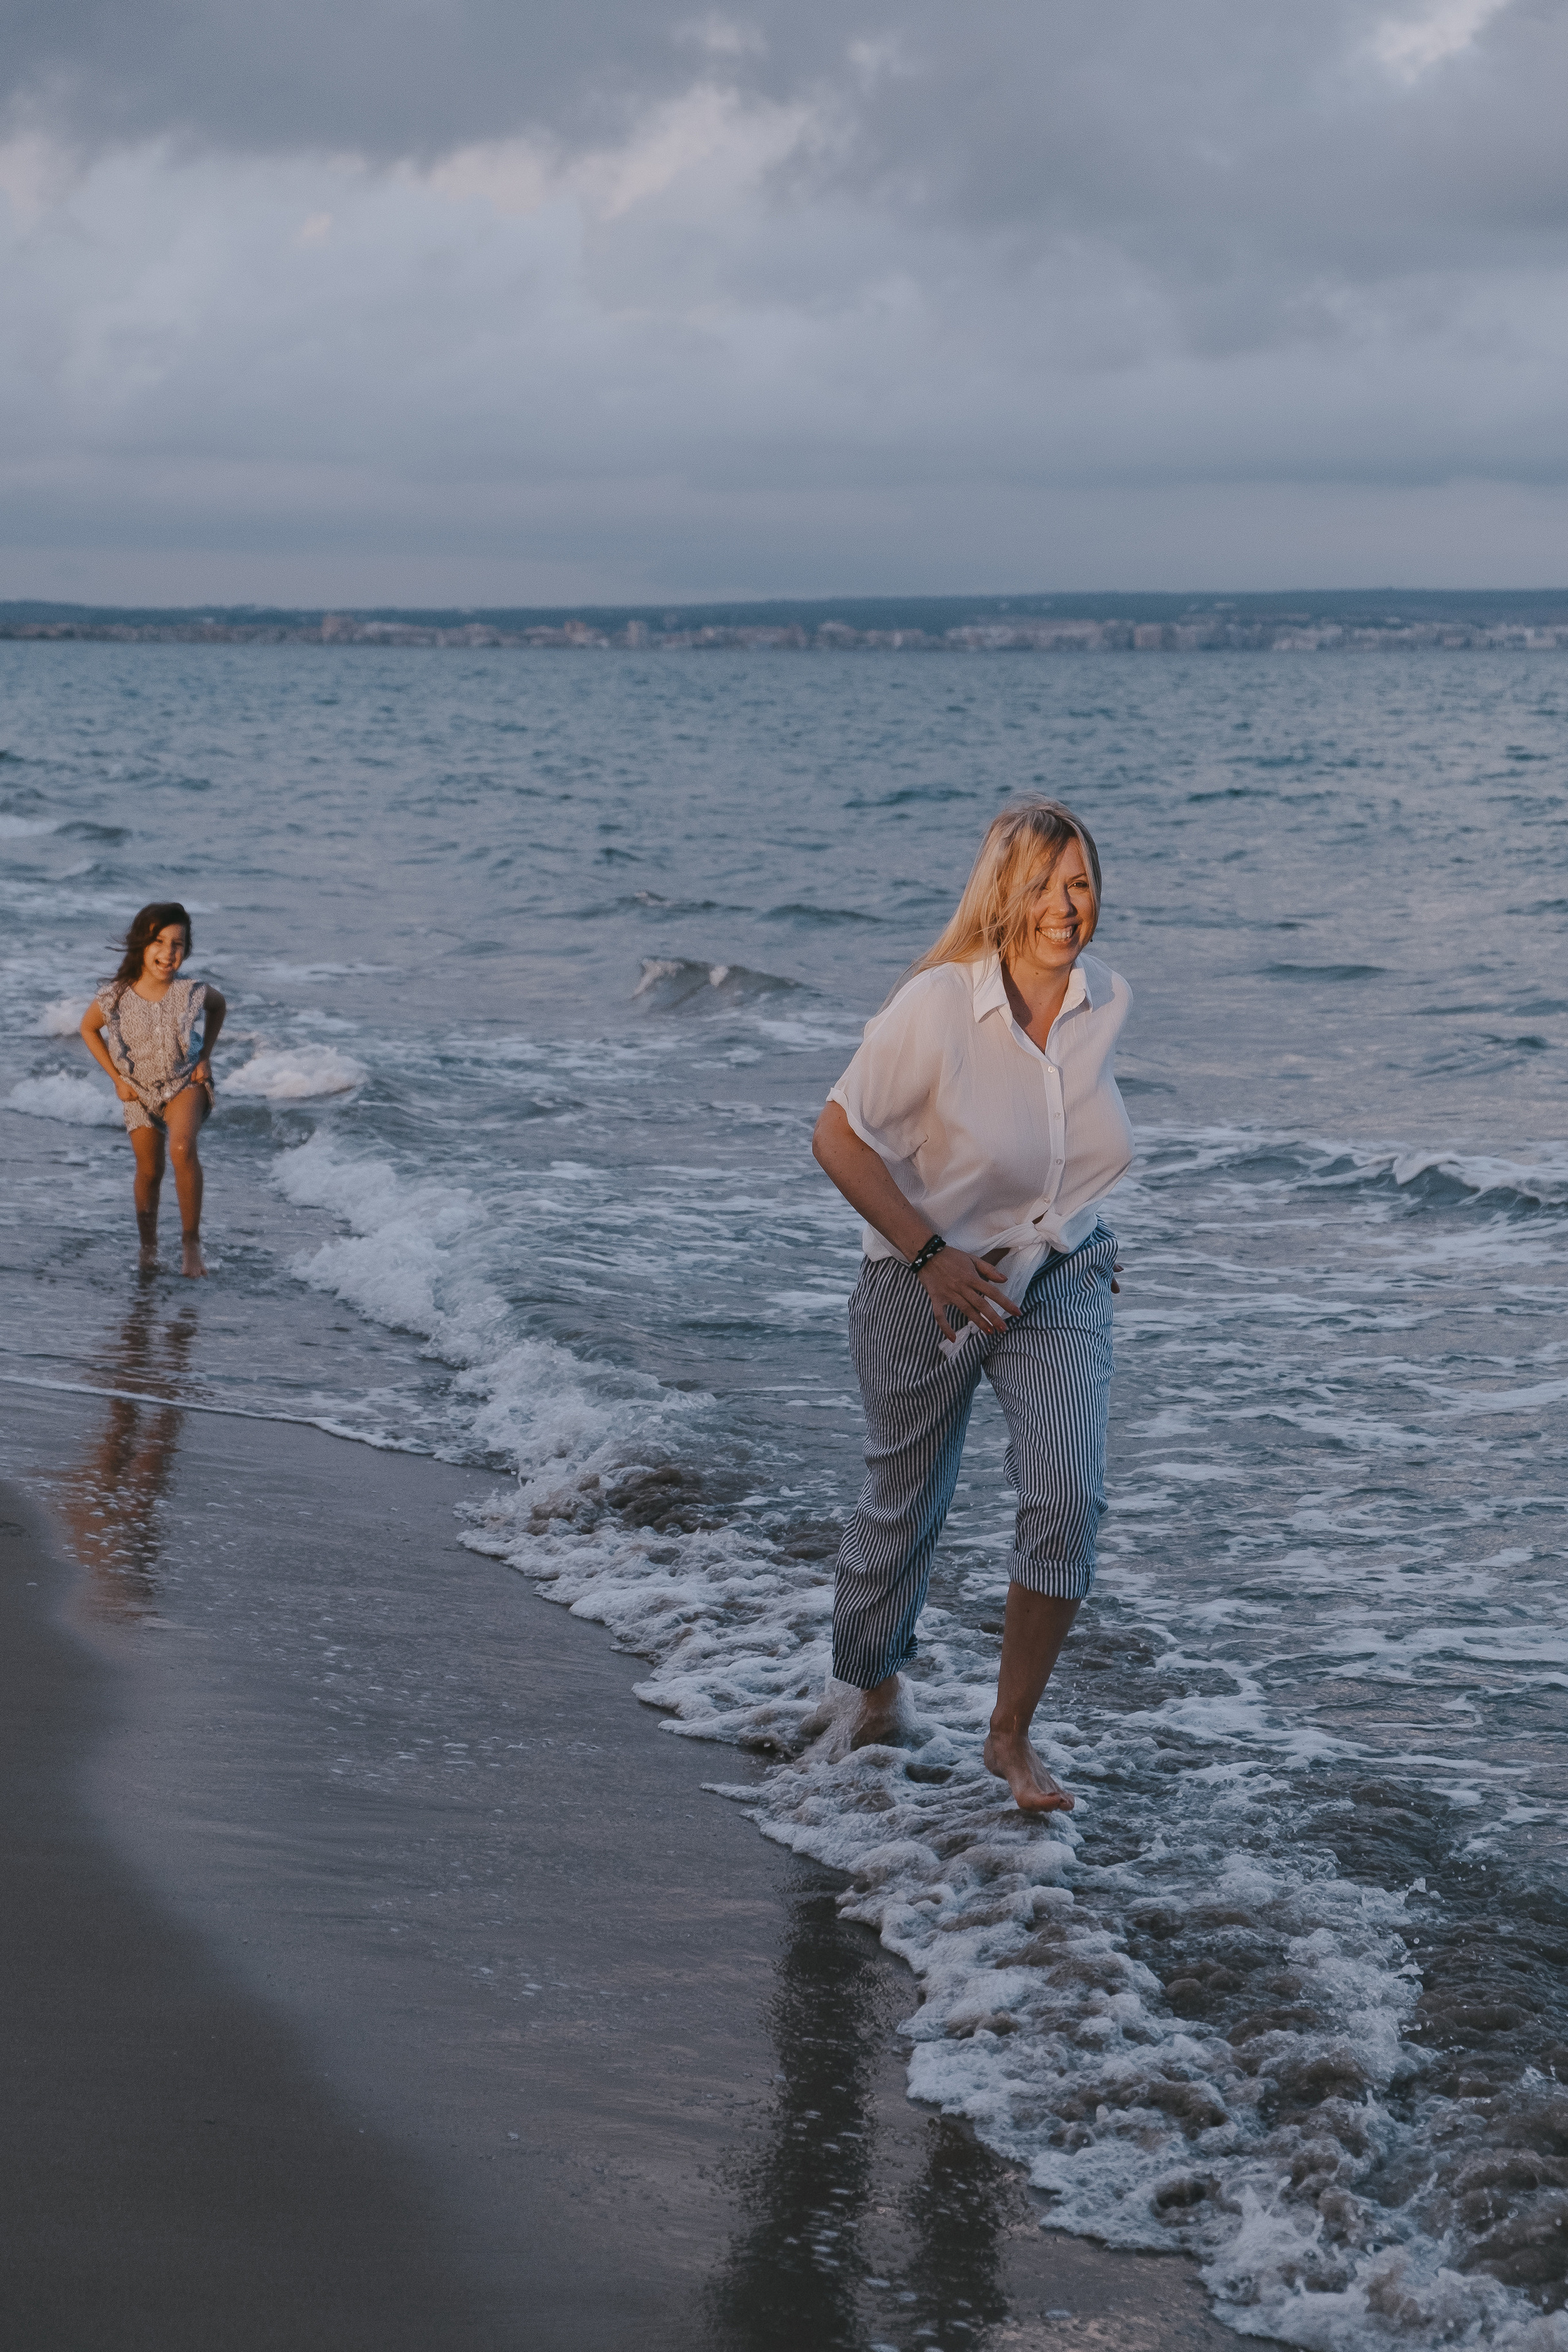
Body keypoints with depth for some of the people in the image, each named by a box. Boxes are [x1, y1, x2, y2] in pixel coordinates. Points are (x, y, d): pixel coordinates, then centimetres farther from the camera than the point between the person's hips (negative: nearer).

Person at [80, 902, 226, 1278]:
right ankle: (148, 1246, 35)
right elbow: (88, 1028, 1)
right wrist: (117, 1077, -3)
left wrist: (206, 1056, 0)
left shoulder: (193, 992, -20)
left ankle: (191, 1239, -15)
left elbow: (218, 1006, 6)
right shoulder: (115, 997, -21)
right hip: (139, 1091, 1)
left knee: (182, 1148, -27)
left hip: (185, 1082, -1)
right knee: (149, 1172, 9)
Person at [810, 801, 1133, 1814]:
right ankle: (874, 1694, 42)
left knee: (1070, 1497, -14)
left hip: (1061, 1284, 3)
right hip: (931, 1289, -3)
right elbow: (838, 1137, -17)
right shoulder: (938, 1007, -23)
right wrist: (930, 1254, -19)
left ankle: (1013, 1736, 2)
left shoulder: (1108, 1000, -7)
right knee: (906, 1506, 13)